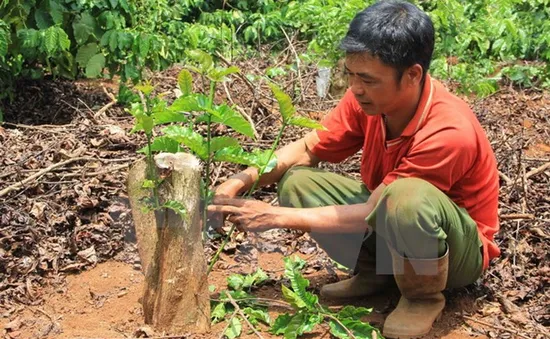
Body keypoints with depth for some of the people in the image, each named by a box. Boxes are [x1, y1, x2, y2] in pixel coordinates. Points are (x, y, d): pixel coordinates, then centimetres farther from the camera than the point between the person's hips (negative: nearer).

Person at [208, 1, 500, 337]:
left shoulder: (449, 132, -35)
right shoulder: (369, 98, -16)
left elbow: (372, 214, -29)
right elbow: (306, 149, -4)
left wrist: (278, 216, -28)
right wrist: (242, 181, -21)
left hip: (459, 248, -5)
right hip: (389, 216, 6)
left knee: (408, 196, -41)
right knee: (298, 182, -12)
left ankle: (424, 298, -11)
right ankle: (373, 270, 4)